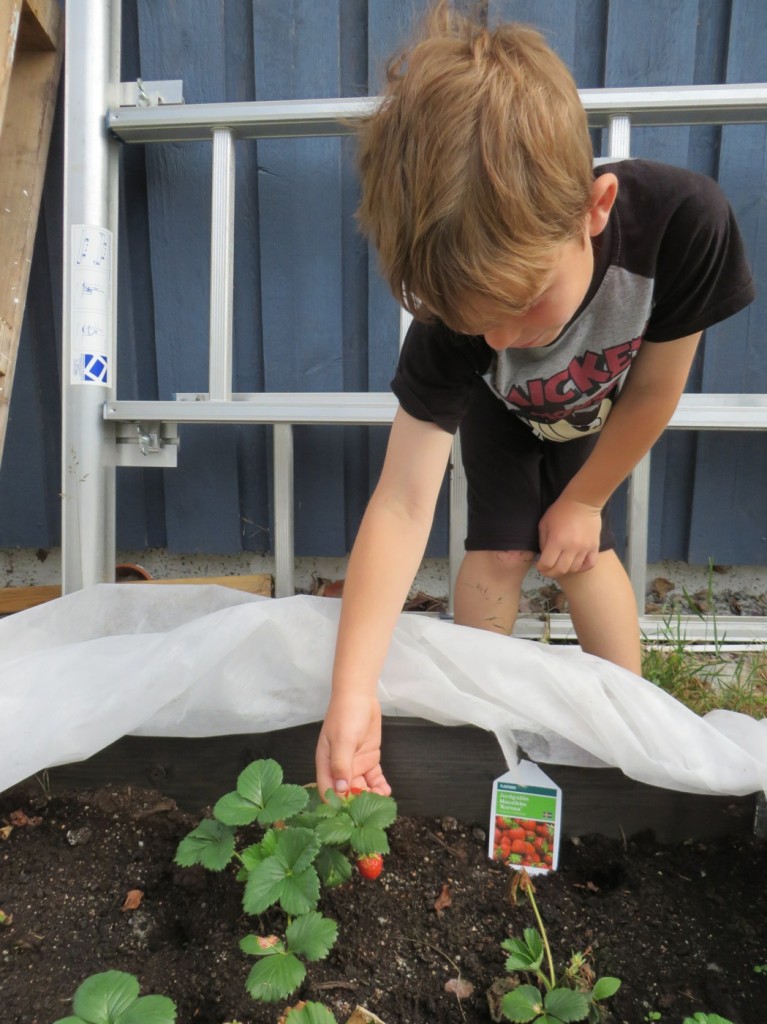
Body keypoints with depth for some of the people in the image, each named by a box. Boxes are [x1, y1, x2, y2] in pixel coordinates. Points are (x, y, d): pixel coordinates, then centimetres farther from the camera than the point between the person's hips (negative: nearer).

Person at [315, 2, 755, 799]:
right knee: (501, 548, -11)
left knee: (580, 549, -2)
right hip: (502, 414, 0)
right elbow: (401, 507, -44)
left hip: (600, 416, 1)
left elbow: (654, 390, -24)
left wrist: (583, 502, -13)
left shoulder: (684, 221, -41)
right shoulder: (455, 320, -40)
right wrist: (351, 694, -51)